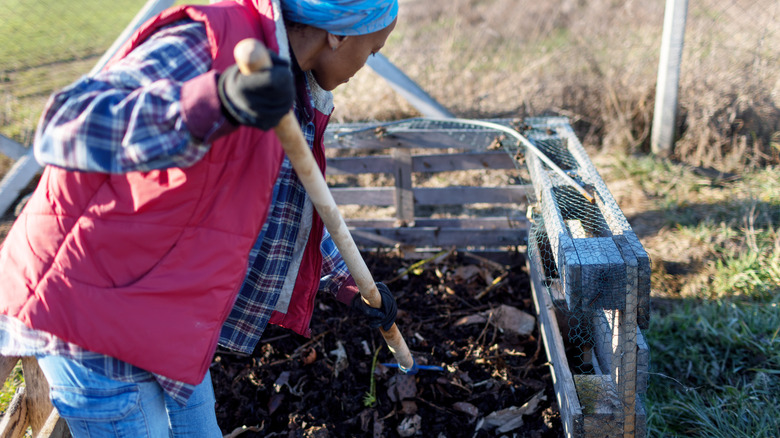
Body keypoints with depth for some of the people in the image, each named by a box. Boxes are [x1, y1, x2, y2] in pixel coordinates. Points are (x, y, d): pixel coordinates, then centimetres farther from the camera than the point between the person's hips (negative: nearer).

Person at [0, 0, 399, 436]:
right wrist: (213, 104, -51)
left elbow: (286, 210, 23)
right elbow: (66, 128, -37)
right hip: (92, 307, -9)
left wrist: (347, 280, 27)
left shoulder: (298, 95, 7)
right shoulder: (204, 43, -23)